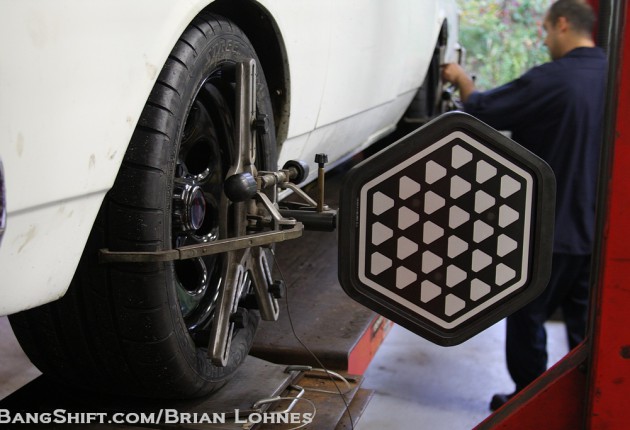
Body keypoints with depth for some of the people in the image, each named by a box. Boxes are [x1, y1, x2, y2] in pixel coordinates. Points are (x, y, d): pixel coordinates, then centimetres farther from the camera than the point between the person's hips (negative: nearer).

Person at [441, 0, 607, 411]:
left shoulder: (552, 79, -20)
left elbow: (482, 110, -10)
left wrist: (461, 79, 9)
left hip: (550, 228, -6)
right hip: (597, 229, 7)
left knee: (527, 318, 11)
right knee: (587, 325, 17)